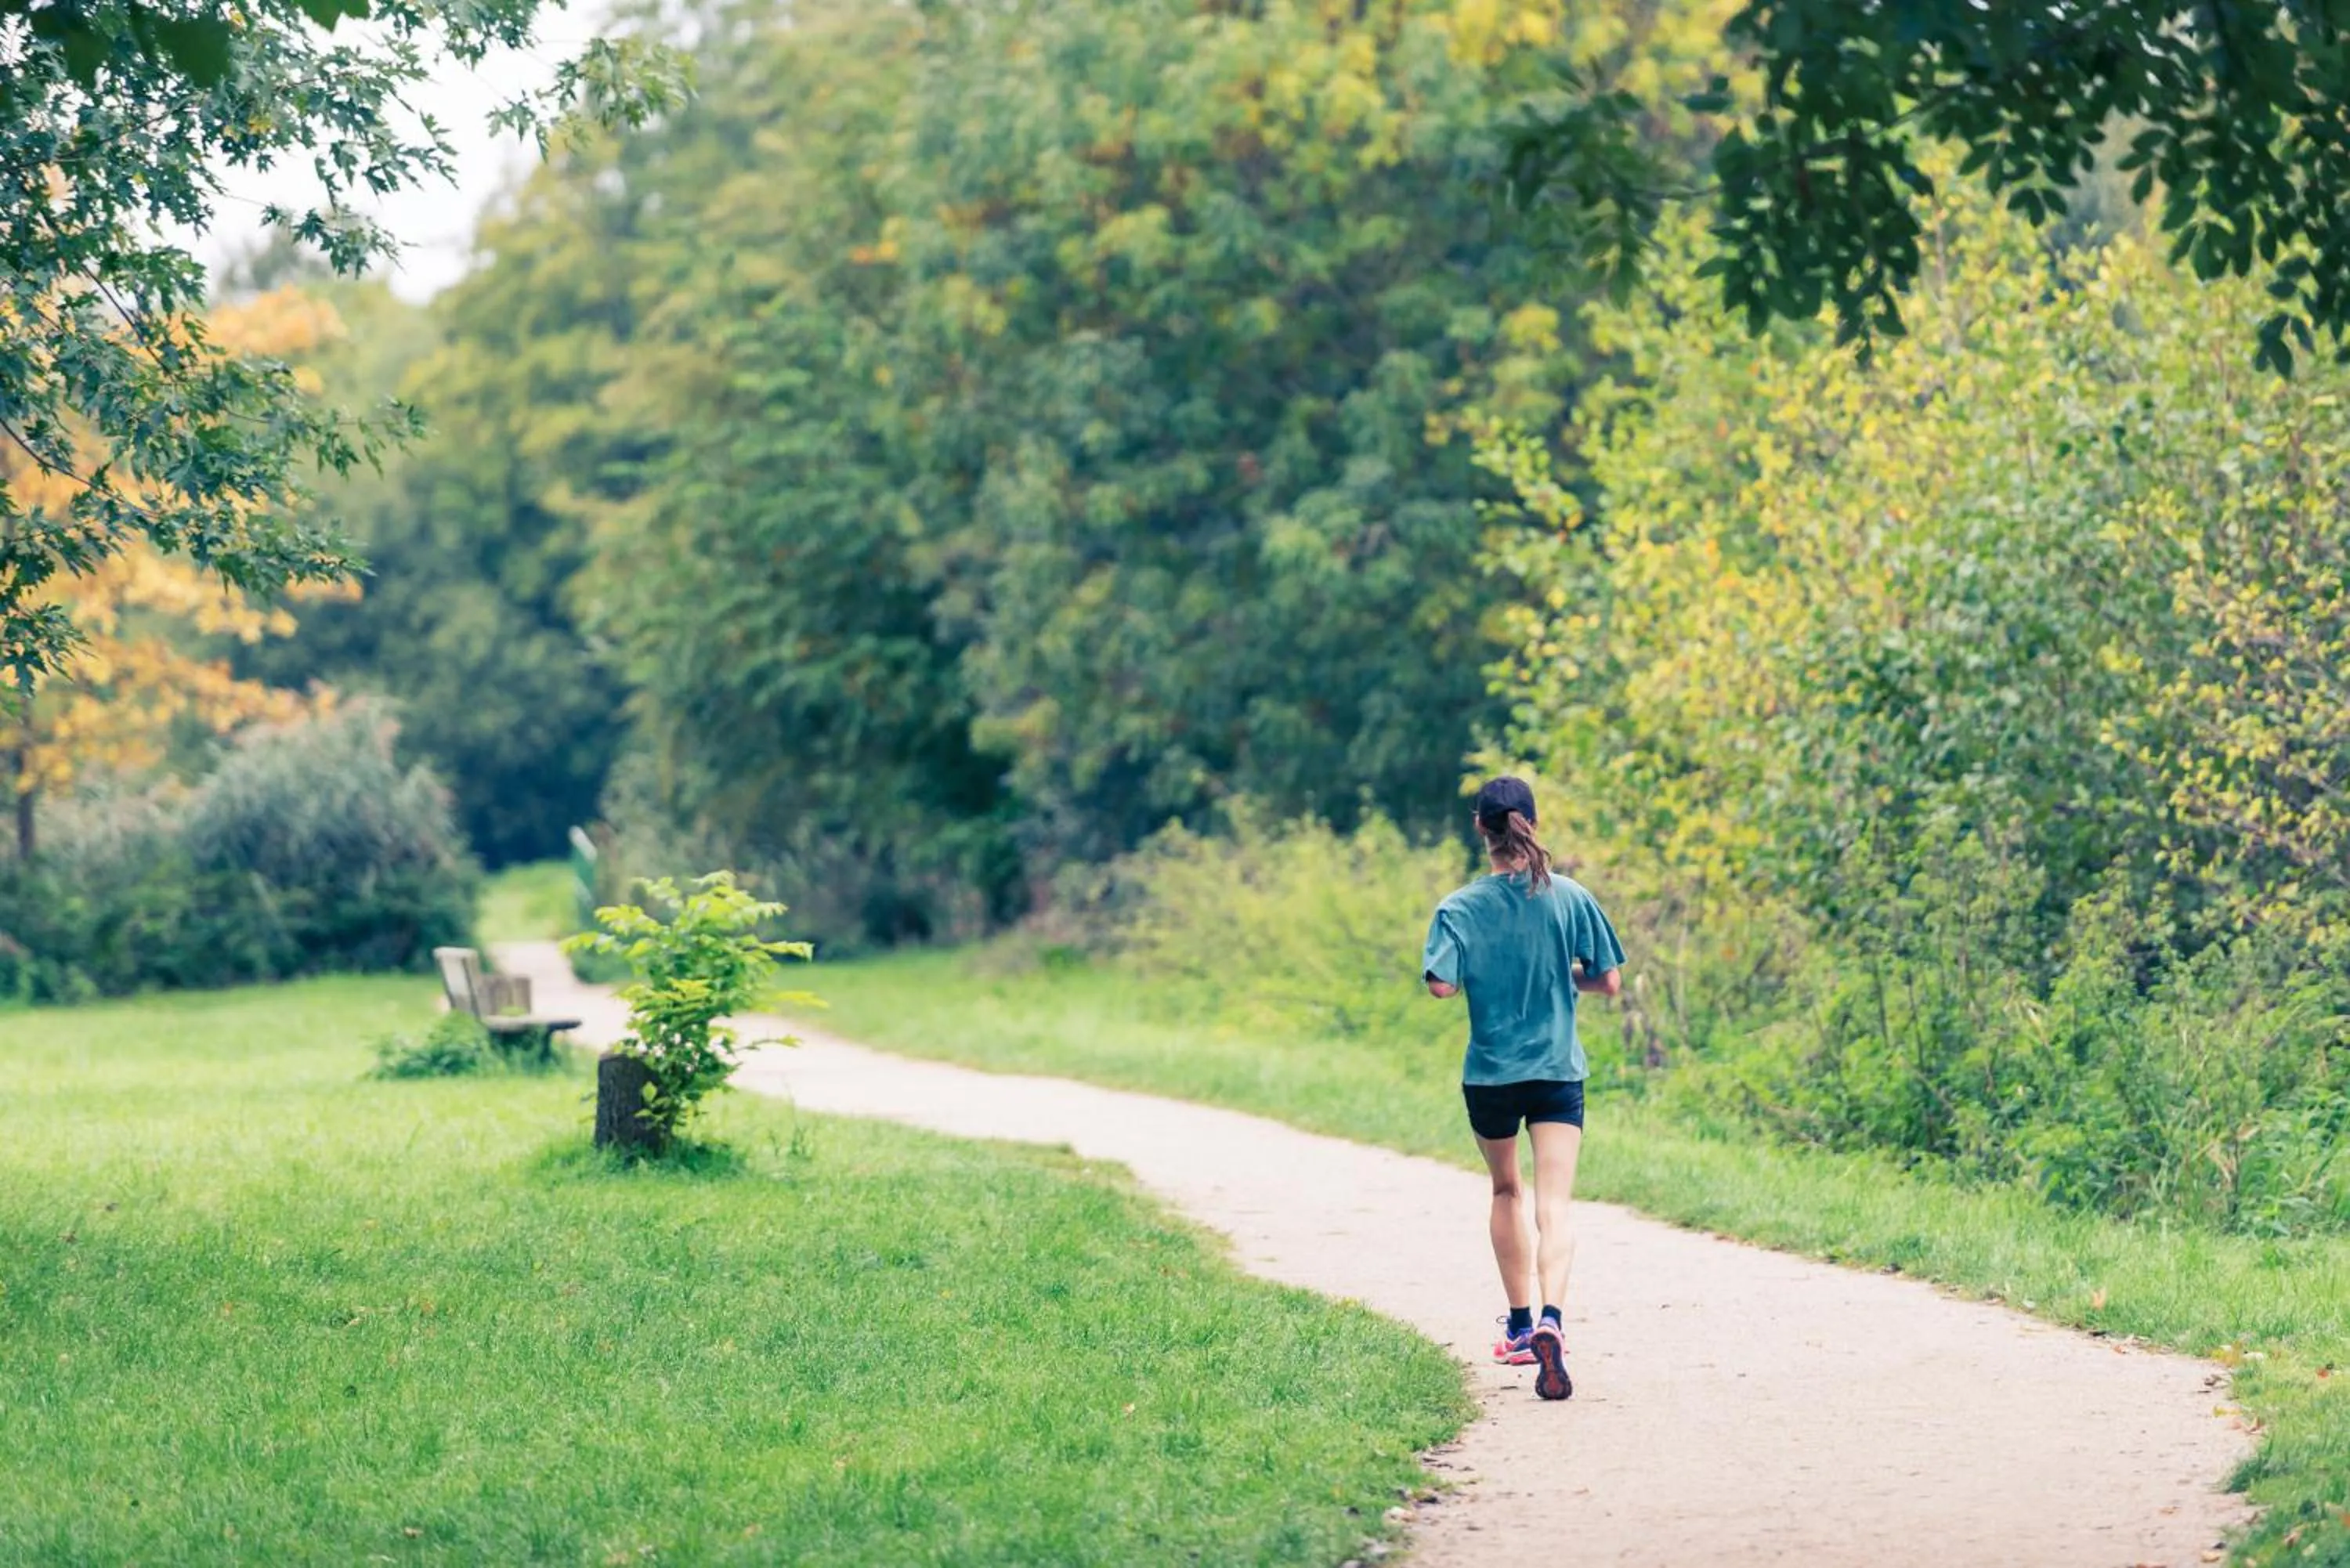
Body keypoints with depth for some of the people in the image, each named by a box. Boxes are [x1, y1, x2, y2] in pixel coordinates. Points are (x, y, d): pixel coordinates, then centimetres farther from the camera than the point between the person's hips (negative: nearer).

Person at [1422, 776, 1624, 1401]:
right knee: (1553, 1205, -7)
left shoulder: (1461, 909, -7)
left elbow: (1441, 984, -19)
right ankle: (1550, 1321, -30)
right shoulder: (1570, 898, -4)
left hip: (1489, 1074, 1)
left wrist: (1481, 975, 4)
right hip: (1558, 1070, -1)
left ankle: (1520, 1327, 30)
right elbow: (1609, 982, -2)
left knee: (1506, 1192, 22)